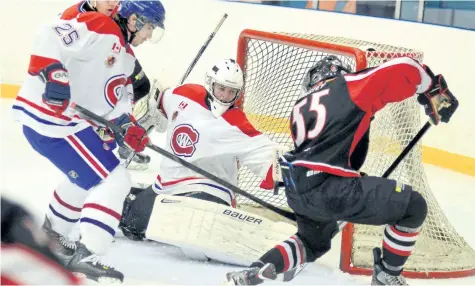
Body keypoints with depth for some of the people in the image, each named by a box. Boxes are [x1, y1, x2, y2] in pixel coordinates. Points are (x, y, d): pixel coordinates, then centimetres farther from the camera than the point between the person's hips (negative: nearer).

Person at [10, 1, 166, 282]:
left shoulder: (126, 55, 17)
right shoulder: (100, 27, -13)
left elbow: (115, 101, 16)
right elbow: (50, 37, -26)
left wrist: (127, 127, -1)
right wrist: (52, 72, -37)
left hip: (71, 121, 11)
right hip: (53, 120, -11)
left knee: (88, 176, 32)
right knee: (115, 180, -11)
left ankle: (52, 235, 46)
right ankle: (86, 255, -13)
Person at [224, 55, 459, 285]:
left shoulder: (301, 107, 26)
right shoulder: (349, 86, 8)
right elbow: (402, 70, -1)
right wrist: (435, 91, 12)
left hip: (297, 192, 8)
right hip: (327, 188, -8)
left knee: (313, 242, 36)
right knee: (413, 207, 5)